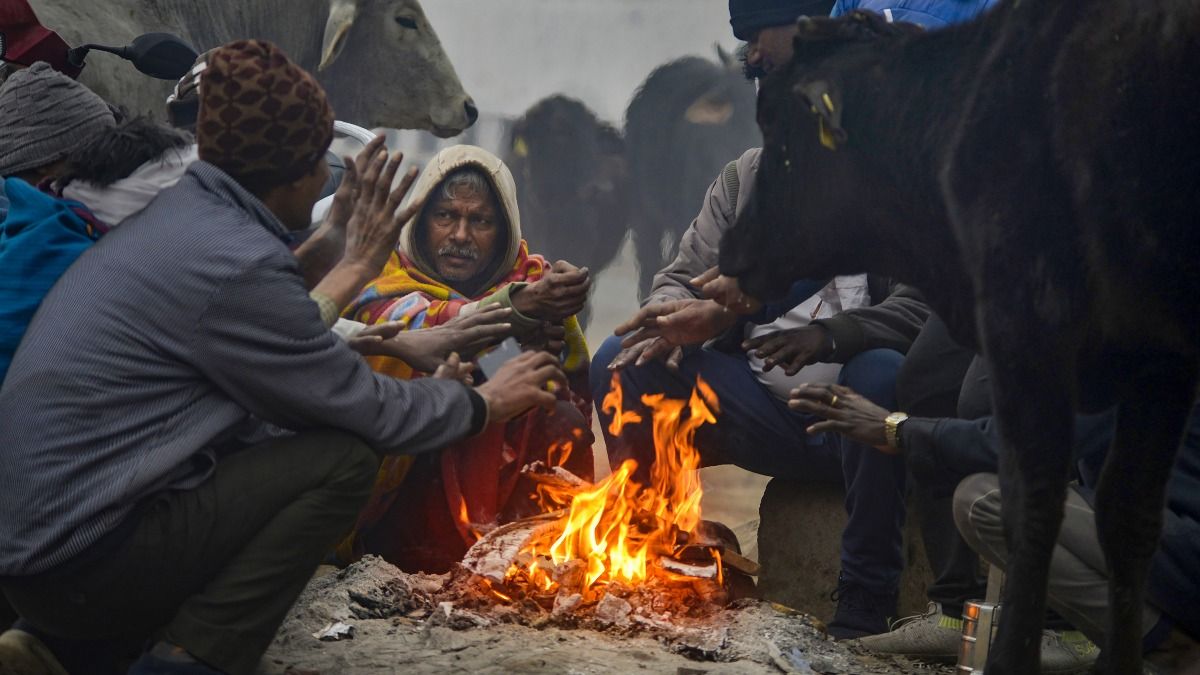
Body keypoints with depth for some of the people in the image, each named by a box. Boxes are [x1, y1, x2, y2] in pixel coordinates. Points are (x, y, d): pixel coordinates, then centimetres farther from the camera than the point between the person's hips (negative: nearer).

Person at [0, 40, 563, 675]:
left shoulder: (178, 216, 10)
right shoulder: (235, 262, -17)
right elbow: (369, 412, -8)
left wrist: (355, 266, 27)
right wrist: (482, 402, 8)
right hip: (85, 558, -9)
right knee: (343, 458, -8)